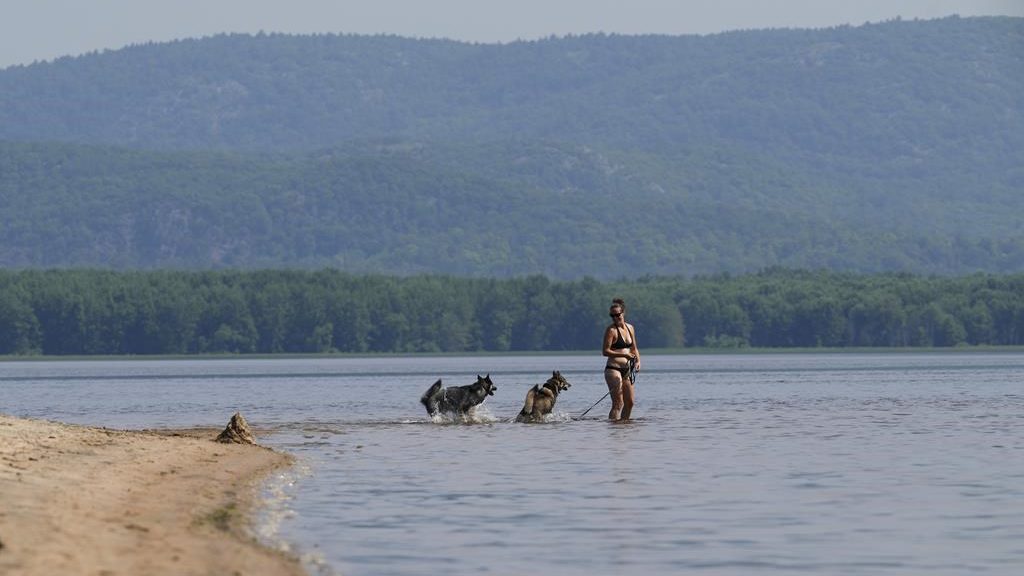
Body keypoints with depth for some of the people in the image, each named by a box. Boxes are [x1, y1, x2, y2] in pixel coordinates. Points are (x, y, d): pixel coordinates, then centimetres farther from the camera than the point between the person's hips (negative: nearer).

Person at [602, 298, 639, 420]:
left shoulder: (630, 328, 11)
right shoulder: (611, 330, -10)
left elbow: (634, 348, 20)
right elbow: (605, 351, -15)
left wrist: (638, 361, 1)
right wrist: (624, 355, -24)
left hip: (626, 370, 7)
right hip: (613, 369, -7)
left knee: (630, 402, 10)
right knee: (618, 403, -13)